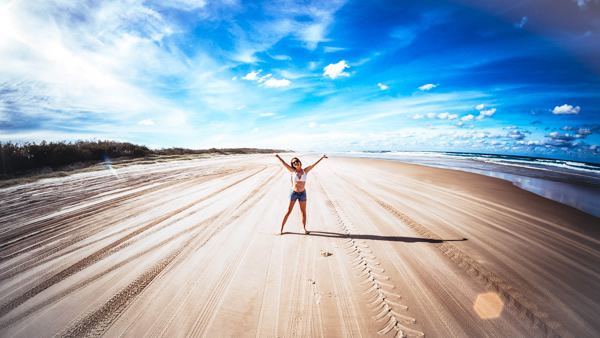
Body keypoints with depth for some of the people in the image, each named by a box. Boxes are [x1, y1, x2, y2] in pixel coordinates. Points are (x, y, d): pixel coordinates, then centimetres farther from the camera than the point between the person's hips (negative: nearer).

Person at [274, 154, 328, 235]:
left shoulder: (305, 170, -2)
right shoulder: (293, 171, -4)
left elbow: (314, 164, -4)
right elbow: (284, 163, -9)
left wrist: (322, 157, -9)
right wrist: (278, 156, -17)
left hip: (302, 193, 1)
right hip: (293, 193, -1)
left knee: (303, 212, 9)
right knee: (288, 211, 1)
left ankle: (304, 228, 27)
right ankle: (281, 229, 12)